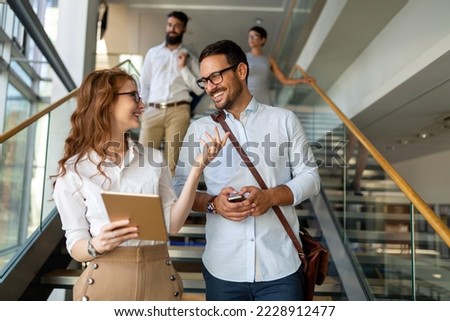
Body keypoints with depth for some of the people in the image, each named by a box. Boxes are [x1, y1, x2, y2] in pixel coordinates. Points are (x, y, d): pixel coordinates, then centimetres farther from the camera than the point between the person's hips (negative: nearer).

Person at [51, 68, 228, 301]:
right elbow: (75, 246, -2)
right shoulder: (72, 172, -4)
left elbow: (172, 224, -3)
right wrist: (97, 245, -23)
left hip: (158, 279, 3)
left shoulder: (154, 158, 3)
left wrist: (198, 167, -9)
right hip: (106, 281, -2)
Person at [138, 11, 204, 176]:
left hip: (178, 111, -1)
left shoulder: (189, 57, 11)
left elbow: (199, 90, 4)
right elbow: (144, 84, 15)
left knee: (172, 160, 1)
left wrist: (183, 68, -4)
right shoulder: (153, 52, 16)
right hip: (153, 111, 2)